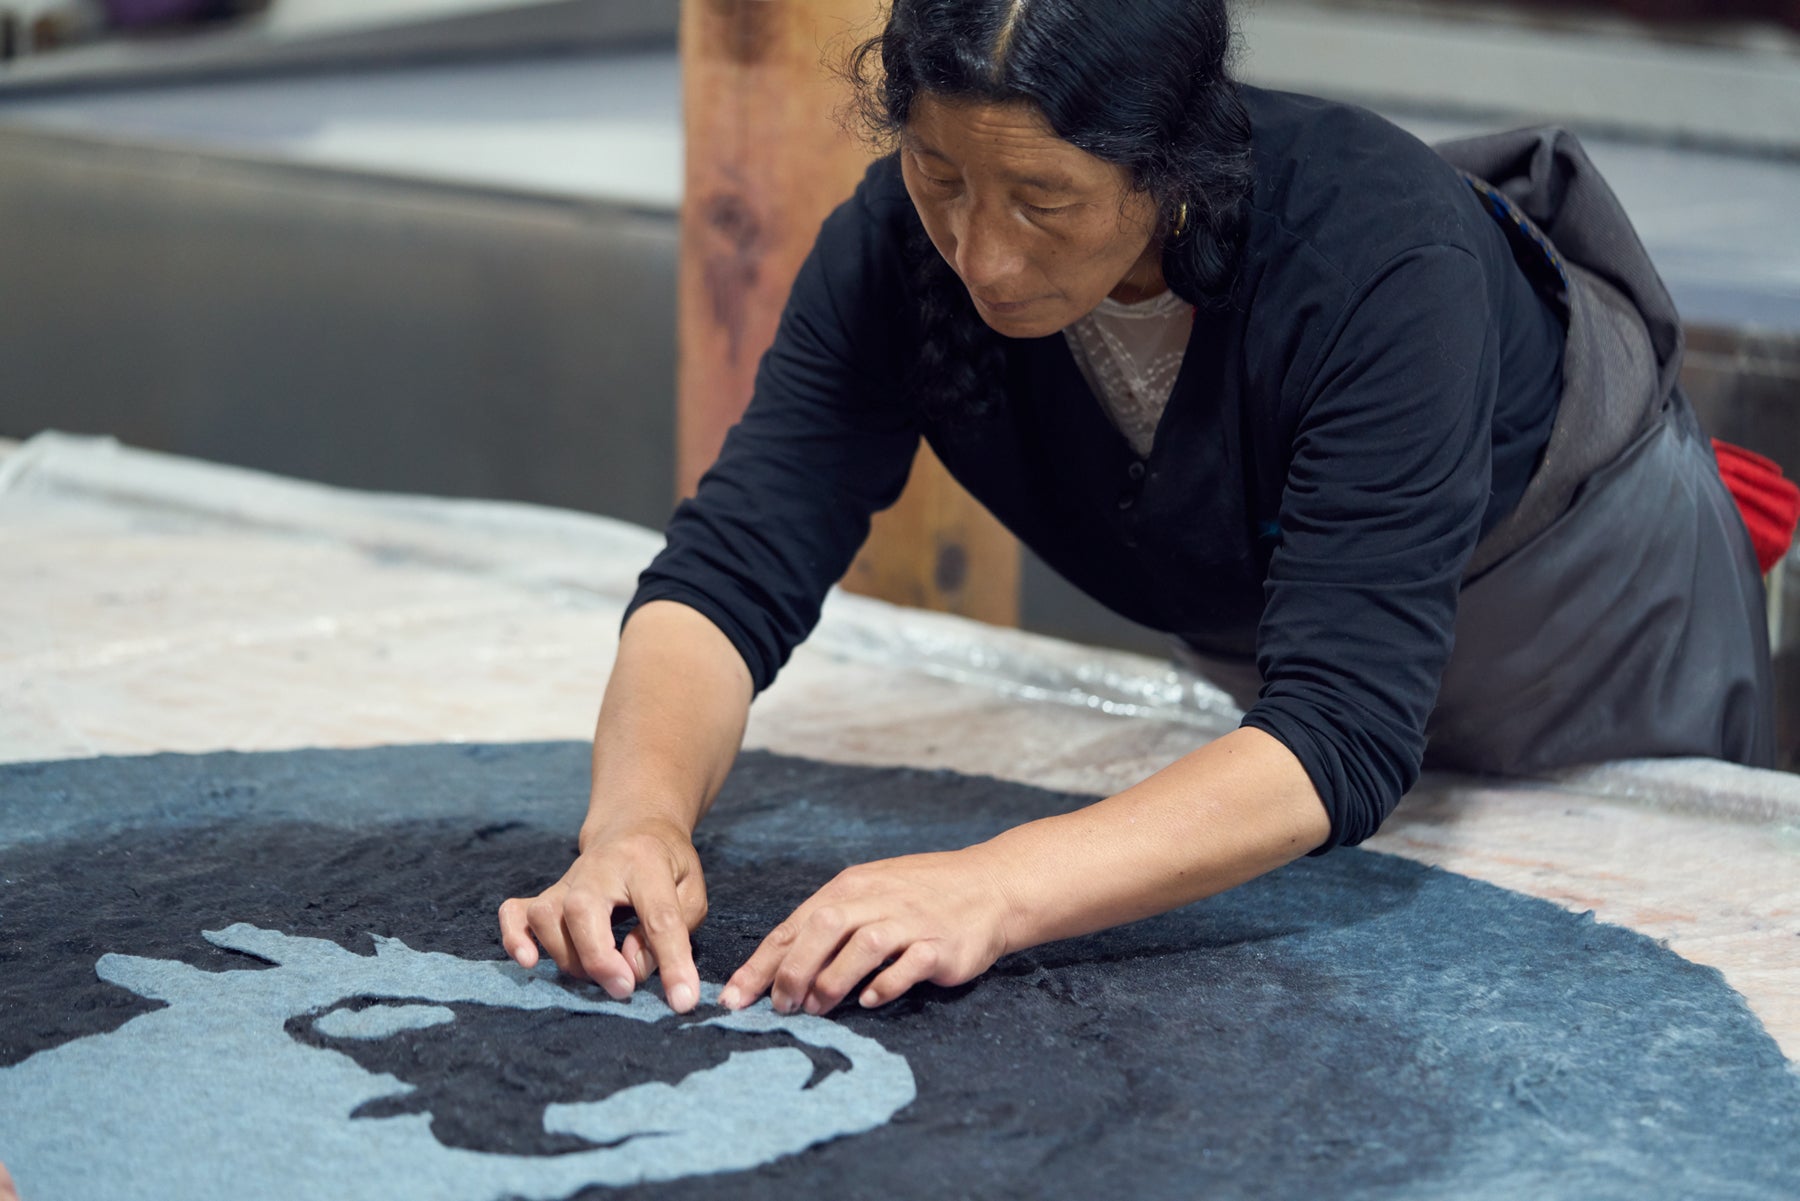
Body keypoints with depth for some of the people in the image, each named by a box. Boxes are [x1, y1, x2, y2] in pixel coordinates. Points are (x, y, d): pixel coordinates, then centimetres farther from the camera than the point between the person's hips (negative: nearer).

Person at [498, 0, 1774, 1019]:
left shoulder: (1379, 255, -45)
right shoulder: (905, 244, -31)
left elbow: (1341, 735, -50)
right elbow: (734, 565, -31)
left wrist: (999, 890, -63)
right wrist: (641, 815, -52)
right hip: (1248, 608, 4)